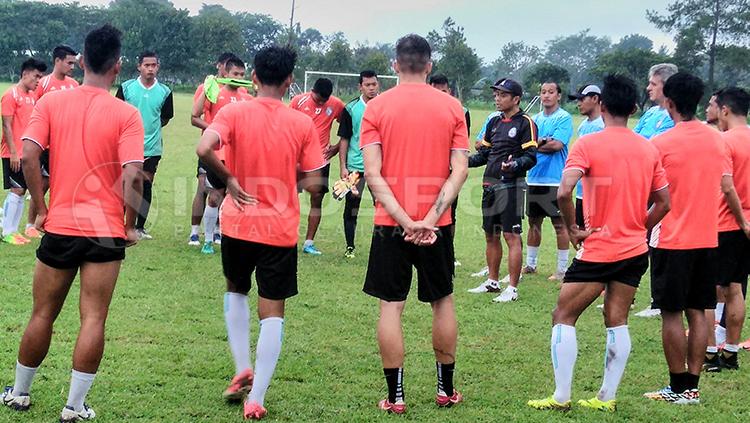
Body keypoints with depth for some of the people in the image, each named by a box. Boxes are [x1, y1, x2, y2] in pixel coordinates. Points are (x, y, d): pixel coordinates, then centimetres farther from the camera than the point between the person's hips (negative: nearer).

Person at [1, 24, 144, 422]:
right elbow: (132, 175, -15)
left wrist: (40, 208, 1)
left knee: (42, 315, 15)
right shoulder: (126, 114, -7)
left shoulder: (51, 102, 0)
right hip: (106, 231, -2)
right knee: (93, 320, 3)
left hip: (59, 226, 2)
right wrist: (130, 225, -3)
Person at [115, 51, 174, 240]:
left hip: (152, 148, 1)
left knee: (146, 186, 6)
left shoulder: (164, 92, 2)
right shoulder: (126, 87, -2)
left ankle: (139, 227, 15)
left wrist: (151, 128, 8)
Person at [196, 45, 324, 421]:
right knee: (272, 313, 4)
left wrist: (229, 179, -10)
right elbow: (313, 184, -3)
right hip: (280, 230, -1)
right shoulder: (302, 124, -5)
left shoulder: (234, 112, -7)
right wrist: (318, 161, 17)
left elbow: (204, 149, -24)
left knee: (235, 291, 27)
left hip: (238, 223, 1)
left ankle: (242, 370, 16)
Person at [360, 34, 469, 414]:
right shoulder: (451, 107, 1)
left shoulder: (377, 107, -3)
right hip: (438, 224, 2)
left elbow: (373, 173, -11)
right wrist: (431, 218, -11)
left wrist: (404, 221, -14)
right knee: (443, 301, 16)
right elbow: (459, 170, -7)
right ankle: (446, 389, 24)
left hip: (391, 224, -1)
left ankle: (395, 397, 6)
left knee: (391, 306, 5)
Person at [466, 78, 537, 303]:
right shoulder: (495, 122, 17)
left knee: (511, 236, -7)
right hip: (490, 185, 8)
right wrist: (466, 161, 5)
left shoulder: (525, 123, -6)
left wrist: (514, 165, -31)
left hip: (511, 185, -8)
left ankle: (512, 288, -5)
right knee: (491, 235, 14)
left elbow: (530, 157, -13)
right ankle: (492, 282, 26)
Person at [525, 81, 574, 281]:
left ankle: (562, 269, 6)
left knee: (560, 225, 0)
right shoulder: (536, 119, 13)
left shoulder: (564, 118, -5)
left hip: (555, 180, -6)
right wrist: (544, 143, -13)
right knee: (534, 222, 13)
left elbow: (557, 145, -16)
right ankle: (530, 264, 23)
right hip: (535, 178, 6)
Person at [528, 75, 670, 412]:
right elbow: (663, 202, 10)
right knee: (617, 322, 11)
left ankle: (561, 397, 3)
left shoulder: (588, 144, -11)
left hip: (598, 250, -5)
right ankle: (607, 398, 12)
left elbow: (564, 192, -23)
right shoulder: (649, 149, 5)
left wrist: (573, 229, -10)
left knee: (563, 317, 5)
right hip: (635, 250, 5)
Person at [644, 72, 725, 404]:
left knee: (672, 314, 2)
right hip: (707, 239, 6)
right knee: (698, 312, 9)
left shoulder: (661, 144, -13)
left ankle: (679, 388, 5)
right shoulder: (717, 139, 5)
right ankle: (692, 385, 12)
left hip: (672, 241, -5)